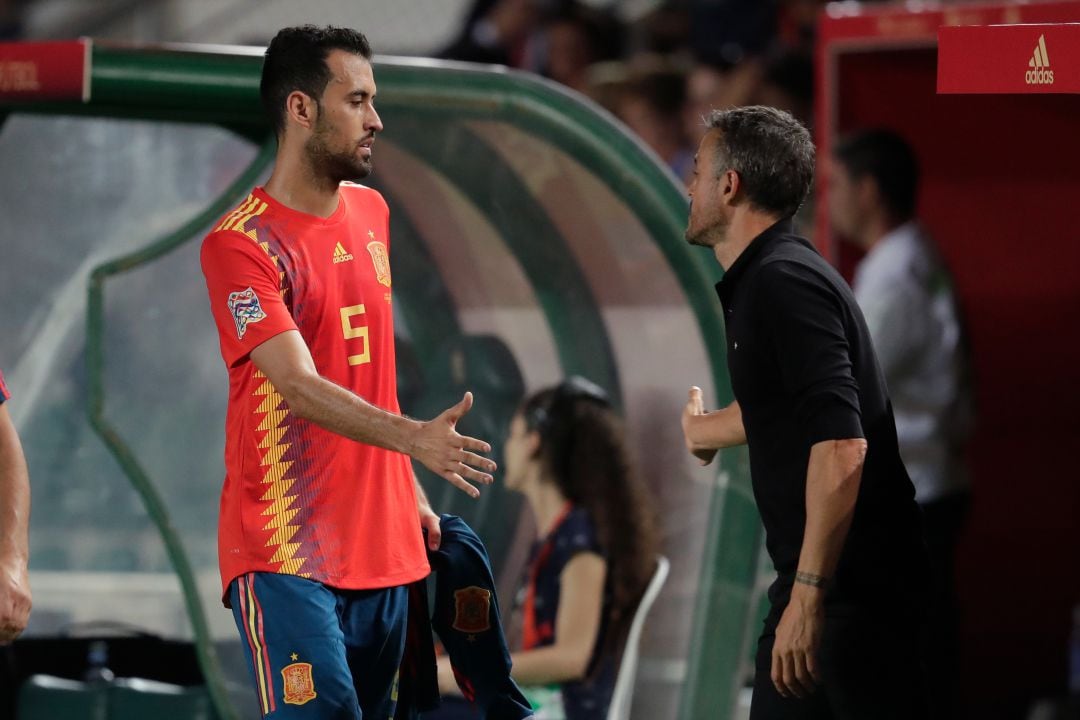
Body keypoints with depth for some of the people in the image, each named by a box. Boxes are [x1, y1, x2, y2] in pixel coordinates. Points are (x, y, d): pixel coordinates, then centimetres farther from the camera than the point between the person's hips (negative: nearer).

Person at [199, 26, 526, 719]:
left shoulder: (371, 213, 12)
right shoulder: (241, 244, -12)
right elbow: (299, 385, -22)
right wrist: (414, 438, -35)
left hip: (382, 541, 7)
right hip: (286, 549, -7)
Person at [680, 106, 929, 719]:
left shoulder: (783, 282, -17)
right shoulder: (763, 280, 14)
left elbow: (841, 444, -27)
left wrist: (808, 595, -28)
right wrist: (703, 429, 54)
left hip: (853, 587, -10)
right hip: (824, 579, 10)